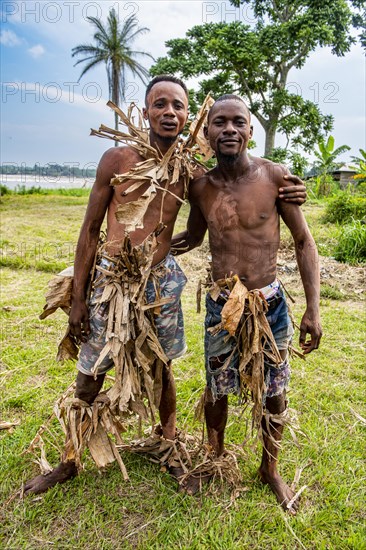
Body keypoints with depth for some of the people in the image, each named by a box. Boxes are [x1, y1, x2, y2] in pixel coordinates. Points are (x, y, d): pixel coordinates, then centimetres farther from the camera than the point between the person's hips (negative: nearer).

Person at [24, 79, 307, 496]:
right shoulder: (117, 159, -8)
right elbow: (90, 230, -4)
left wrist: (284, 195, -3)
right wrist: (78, 298, -4)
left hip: (162, 280, 1)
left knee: (162, 369, 16)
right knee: (87, 380, 8)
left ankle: (170, 447, 41)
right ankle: (68, 463, 33)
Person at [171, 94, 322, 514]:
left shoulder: (273, 176, -10)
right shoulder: (200, 187, -3)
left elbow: (303, 241, -4)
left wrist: (313, 310, -7)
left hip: (269, 303, -1)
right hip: (220, 305, 2)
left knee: (274, 392, 13)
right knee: (216, 388, 16)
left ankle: (270, 470, 40)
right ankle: (214, 457, 45)